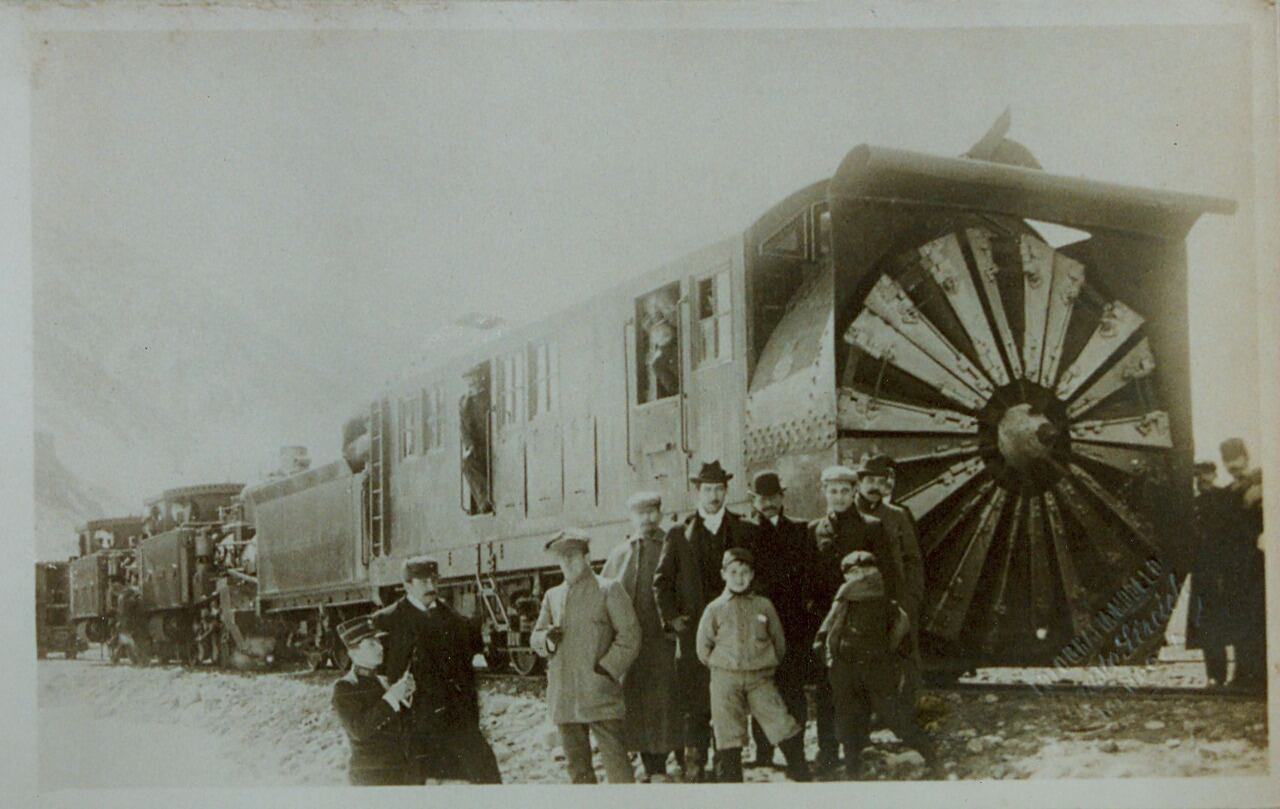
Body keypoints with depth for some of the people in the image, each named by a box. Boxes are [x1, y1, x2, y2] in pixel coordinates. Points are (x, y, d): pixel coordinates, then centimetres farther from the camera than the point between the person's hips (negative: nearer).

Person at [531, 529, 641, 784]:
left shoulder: (609, 590, 2)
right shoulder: (553, 596, 16)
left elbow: (629, 637, -2)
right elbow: (535, 637, 19)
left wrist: (606, 670, -10)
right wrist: (547, 638, -5)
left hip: (599, 694, -5)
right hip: (564, 695, 5)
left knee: (614, 758, -8)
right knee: (576, 765, 10)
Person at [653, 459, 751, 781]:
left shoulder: (743, 531, 10)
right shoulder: (679, 535, 8)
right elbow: (661, 581, 10)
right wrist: (672, 618, 0)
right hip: (693, 631, -1)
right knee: (694, 704, -6)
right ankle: (694, 764, -2)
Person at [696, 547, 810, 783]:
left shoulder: (764, 606, 6)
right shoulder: (715, 609, 3)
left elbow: (779, 641, 14)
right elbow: (703, 648, 9)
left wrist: (769, 664, 9)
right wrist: (721, 666, 7)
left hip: (760, 677, 1)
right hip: (725, 680, 0)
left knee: (783, 724, -6)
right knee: (728, 734, 1)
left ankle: (802, 776, 5)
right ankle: (730, 781, 11)